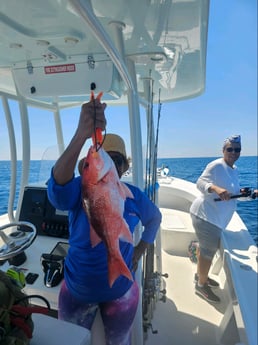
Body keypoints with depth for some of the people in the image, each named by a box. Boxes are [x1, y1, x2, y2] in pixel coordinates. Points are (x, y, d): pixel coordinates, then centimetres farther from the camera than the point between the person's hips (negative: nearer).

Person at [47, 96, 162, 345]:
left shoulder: (135, 197, -11)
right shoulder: (80, 190, -19)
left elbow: (155, 218, 9)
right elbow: (58, 183, -44)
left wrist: (139, 251, 0)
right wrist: (81, 135, -59)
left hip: (120, 292, 1)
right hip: (76, 291, 0)